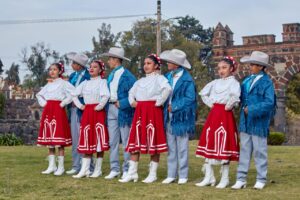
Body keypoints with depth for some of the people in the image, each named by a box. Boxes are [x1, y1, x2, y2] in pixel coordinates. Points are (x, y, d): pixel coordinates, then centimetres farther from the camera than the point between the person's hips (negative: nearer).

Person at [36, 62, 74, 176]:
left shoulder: (63, 83, -2)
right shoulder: (48, 84, 17)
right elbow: (39, 95, 29)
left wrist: (63, 103, -12)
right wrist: (43, 103, 11)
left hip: (58, 111, -7)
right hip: (48, 111, 7)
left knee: (59, 139, -7)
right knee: (49, 139, 6)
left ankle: (61, 167, -4)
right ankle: (51, 166, 11)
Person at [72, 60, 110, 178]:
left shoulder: (102, 82, -5)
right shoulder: (85, 83, 13)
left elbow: (106, 95, -21)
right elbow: (74, 94, 15)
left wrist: (99, 106, -16)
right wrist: (80, 106, 5)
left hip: (98, 112, -5)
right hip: (86, 112, 6)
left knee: (99, 140, -2)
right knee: (86, 140, 4)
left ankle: (98, 170, 5)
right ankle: (84, 170, 5)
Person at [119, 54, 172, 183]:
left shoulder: (159, 78, -3)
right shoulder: (141, 81, 19)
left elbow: (167, 89, -22)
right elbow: (131, 92, 30)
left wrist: (159, 102, -17)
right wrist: (132, 102, 12)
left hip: (153, 111, -7)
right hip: (140, 112, 7)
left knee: (153, 141, -3)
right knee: (135, 140, 3)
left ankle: (153, 174, 4)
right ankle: (132, 173, 7)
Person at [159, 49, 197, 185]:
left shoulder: (187, 79, -9)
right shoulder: (168, 77, 11)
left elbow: (190, 98, -13)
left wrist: (174, 107, -14)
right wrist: (166, 106, 0)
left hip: (181, 118, -6)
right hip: (169, 117, 6)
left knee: (182, 147, 1)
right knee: (171, 147, 10)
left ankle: (183, 175, 9)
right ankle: (171, 175, 16)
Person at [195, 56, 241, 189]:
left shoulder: (233, 82, -7)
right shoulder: (215, 82, 13)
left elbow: (235, 96, -26)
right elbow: (203, 93, 22)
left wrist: (228, 106, -14)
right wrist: (210, 104, 11)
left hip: (225, 116, -7)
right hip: (213, 115, 7)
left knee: (223, 146, -3)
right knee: (209, 145, 6)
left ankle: (224, 179, 5)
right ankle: (209, 177, 12)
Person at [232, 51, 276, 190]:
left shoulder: (266, 82, -10)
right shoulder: (247, 81, 9)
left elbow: (269, 103, -17)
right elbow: (241, 97, 14)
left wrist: (251, 110, -18)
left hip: (259, 122, -6)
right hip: (245, 121, 6)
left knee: (259, 151, 5)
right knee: (244, 150, 8)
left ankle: (261, 180, 16)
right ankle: (241, 179, 12)